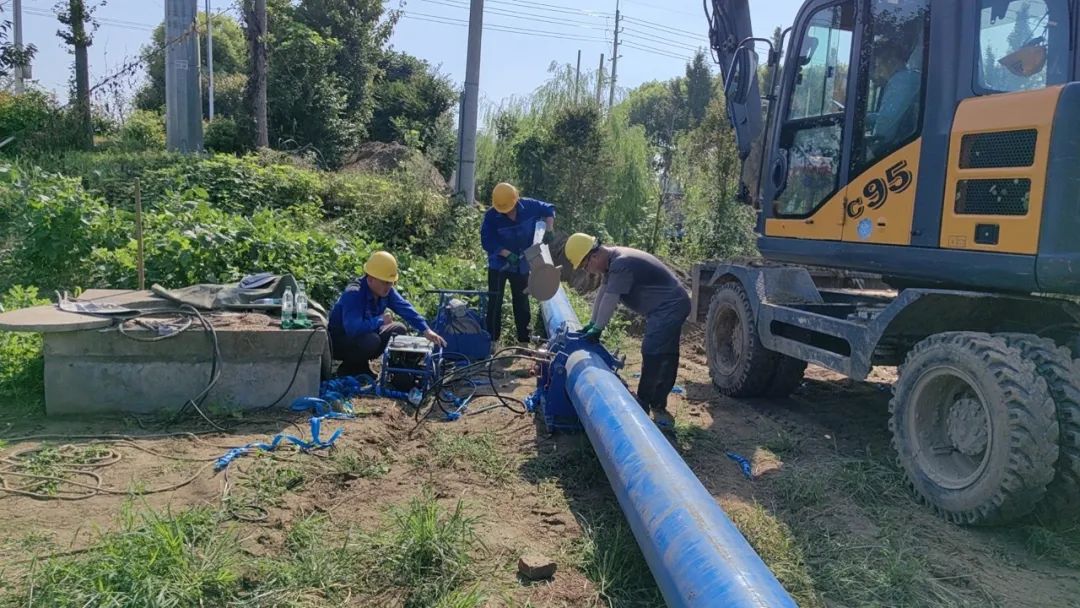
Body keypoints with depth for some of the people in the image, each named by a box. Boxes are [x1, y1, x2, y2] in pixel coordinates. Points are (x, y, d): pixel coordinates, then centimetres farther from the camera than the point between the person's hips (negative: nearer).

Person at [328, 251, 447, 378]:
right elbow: (353, 329, -43)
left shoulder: (386, 290, -8)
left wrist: (426, 330, -29)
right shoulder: (353, 294, -31)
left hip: (363, 334, 8)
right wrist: (380, 320, -29)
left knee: (399, 330, -1)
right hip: (339, 342, -8)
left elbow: (406, 308, -14)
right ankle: (347, 369, -5)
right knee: (371, 340, -34)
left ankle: (361, 366, 7)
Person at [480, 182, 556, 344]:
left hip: (522, 265, 3)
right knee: (495, 302, -3)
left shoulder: (529, 206, -12)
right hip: (499, 265, -3)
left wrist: (549, 230, -10)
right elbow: (487, 242, -22)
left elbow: (548, 210, 4)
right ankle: (492, 339, 5)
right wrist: (508, 254, -31)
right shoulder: (491, 216, -20)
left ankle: (524, 338, 26)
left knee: (522, 301, 14)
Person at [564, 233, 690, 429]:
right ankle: (657, 405, 22)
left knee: (653, 355, -12)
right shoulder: (613, 261, 7)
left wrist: (597, 329, -14)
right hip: (665, 308, 11)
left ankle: (643, 406, -4)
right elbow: (602, 292, 13)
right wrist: (592, 323, 15)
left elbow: (609, 300, -23)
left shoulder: (621, 265, -26)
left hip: (670, 308, -11)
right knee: (664, 356, 14)